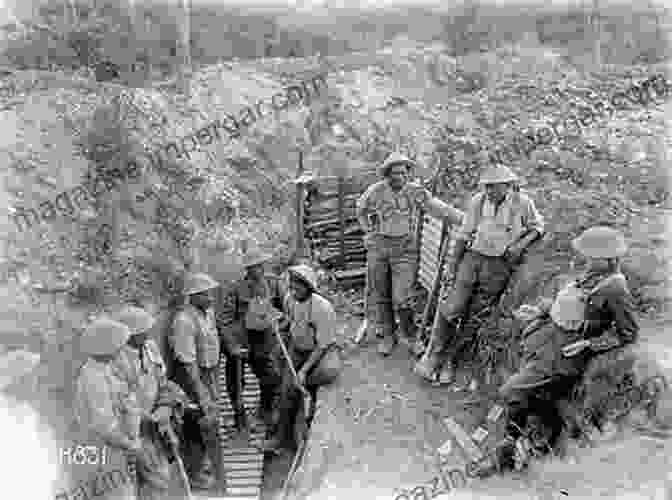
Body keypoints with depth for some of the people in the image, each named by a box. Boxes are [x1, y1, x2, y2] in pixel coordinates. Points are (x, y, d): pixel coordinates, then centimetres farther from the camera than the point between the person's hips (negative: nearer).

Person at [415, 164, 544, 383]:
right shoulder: (478, 201, -1)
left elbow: (537, 227, 11)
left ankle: (448, 358, 12)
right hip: (474, 257, 1)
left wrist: (521, 244, -7)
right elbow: (464, 234, 7)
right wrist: (454, 264, 10)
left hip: (500, 265, -1)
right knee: (453, 308, -9)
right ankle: (432, 355, 5)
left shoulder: (522, 203, -4)